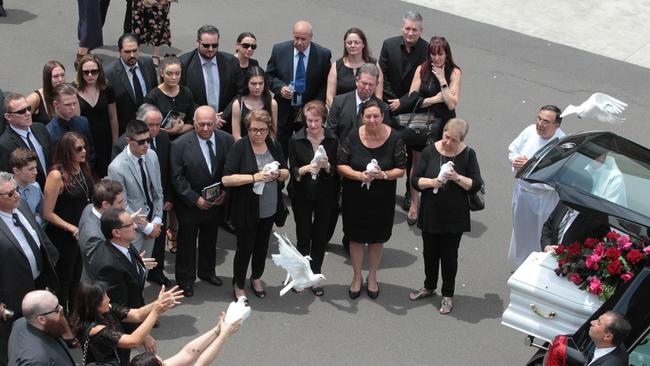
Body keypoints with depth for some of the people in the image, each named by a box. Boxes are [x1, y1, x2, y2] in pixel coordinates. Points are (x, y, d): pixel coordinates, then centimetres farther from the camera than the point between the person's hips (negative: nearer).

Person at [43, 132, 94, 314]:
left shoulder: (82, 169, 0)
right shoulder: (57, 175, -22)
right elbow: (47, 213, -20)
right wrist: (73, 229, -19)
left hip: (83, 235, 7)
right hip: (63, 238, -7)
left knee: (78, 280, 22)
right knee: (64, 283, 11)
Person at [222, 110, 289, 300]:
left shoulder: (273, 146, -1)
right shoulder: (240, 147, -16)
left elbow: (287, 173, 8)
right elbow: (226, 179, -21)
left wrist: (278, 174, -15)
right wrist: (254, 177, -28)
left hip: (269, 208, 5)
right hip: (246, 210, -5)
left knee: (262, 245, 20)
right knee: (245, 247, 7)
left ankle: (256, 278, 43)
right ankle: (238, 285, 28)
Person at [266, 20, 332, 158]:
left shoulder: (323, 54, -4)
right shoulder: (279, 50, -1)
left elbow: (327, 84, 2)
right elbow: (269, 76, 7)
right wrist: (280, 88, -14)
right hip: (284, 111, 1)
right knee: (280, 152, 4)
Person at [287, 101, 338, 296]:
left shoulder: (332, 140, -5)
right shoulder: (296, 140, -7)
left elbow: (337, 170, -2)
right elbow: (292, 170, -6)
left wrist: (327, 166, -24)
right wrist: (306, 169, -27)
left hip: (325, 196, 1)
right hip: (302, 195, -1)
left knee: (321, 237, 9)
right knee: (303, 236, 6)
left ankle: (315, 277, 22)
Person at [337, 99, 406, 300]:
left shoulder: (394, 138, -13)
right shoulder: (353, 137, -12)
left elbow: (401, 169, -7)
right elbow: (341, 165, -7)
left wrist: (383, 175, -26)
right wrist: (359, 175, -24)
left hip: (382, 198, 0)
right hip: (355, 197, 0)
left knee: (377, 238, 15)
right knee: (356, 237, 13)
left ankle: (372, 277, 35)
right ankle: (357, 277, 32)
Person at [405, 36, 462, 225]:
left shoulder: (454, 72, -5)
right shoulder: (422, 70, 0)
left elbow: (452, 104, -13)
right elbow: (412, 98, -4)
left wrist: (442, 80, -15)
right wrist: (436, 98, -11)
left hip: (443, 123, -2)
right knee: (417, 162, 7)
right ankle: (413, 204, 17)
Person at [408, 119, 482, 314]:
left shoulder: (468, 154, -9)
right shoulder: (430, 151, -6)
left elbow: (476, 185, -9)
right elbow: (415, 179, -5)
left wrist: (457, 178, -24)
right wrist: (431, 182, -23)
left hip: (454, 217, -2)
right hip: (430, 214, 2)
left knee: (449, 255, 9)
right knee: (429, 252, 18)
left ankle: (448, 295, 26)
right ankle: (429, 286, 40)